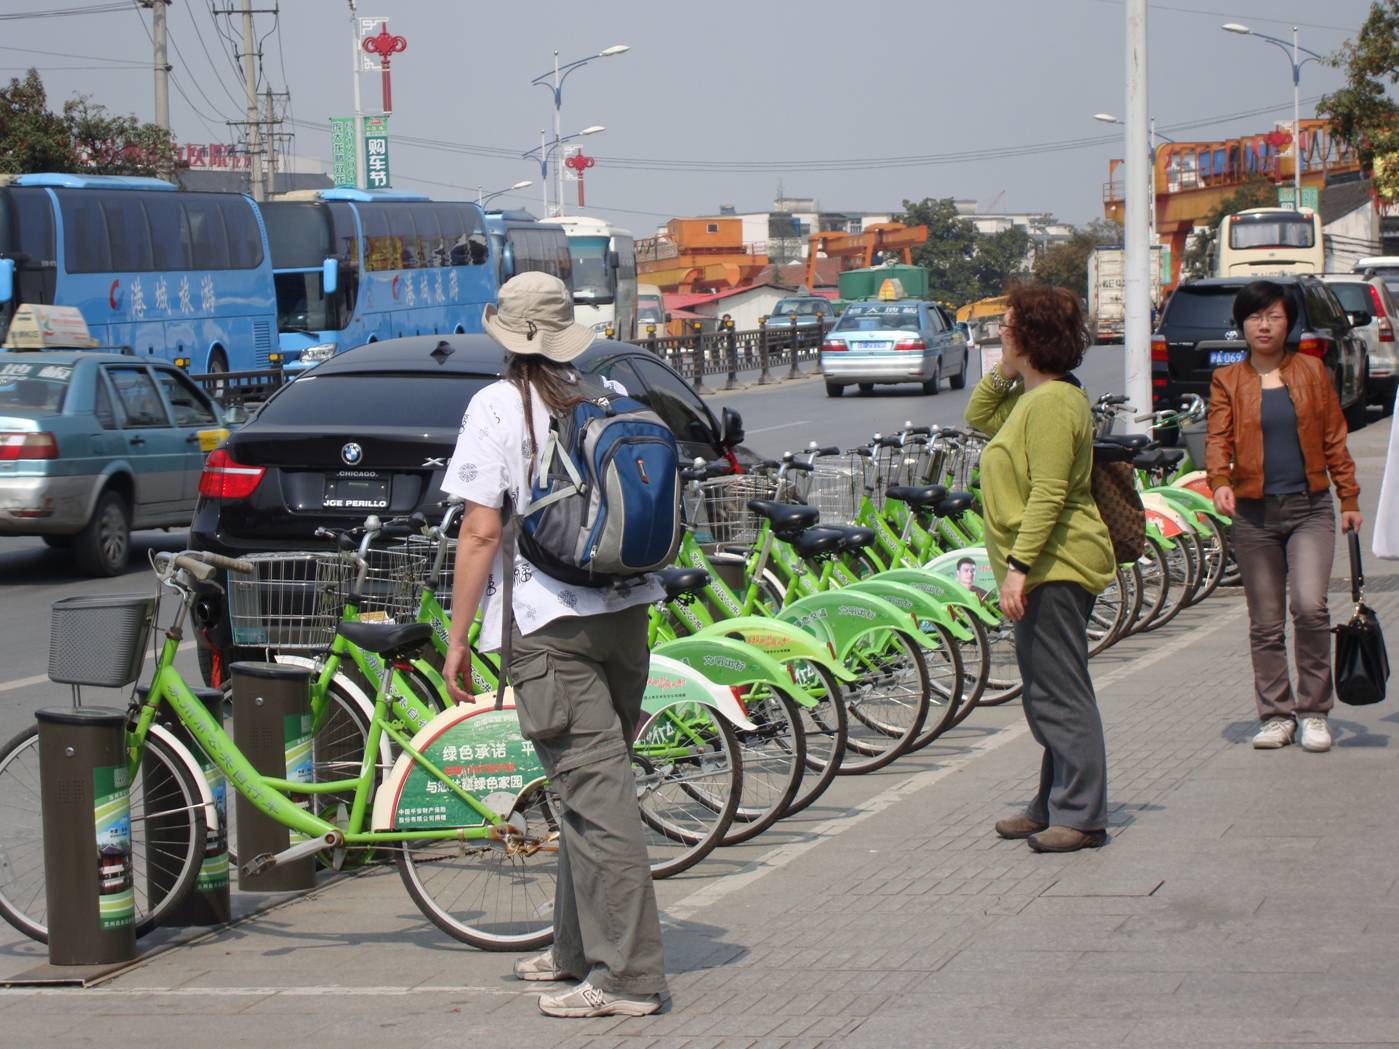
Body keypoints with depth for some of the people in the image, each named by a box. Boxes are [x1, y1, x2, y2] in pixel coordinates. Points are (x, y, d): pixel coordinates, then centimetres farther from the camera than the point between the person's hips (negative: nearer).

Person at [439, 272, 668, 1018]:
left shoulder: (499, 407, -9)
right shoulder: (613, 394, 9)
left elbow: (481, 530, -12)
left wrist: (456, 637, -6)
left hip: (550, 621, -6)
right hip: (626, 608, 6)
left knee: (593, 794, -7)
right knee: (593, 785, 17)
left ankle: (627, 976, -8)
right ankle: (578, 950, 27)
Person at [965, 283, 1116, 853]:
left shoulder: (1052, 402, -18)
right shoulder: (1029, 398, 15)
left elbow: (1048, 495, -24)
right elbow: (979, 416, 32)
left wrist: (1018, 565, -26)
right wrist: (1002, 370, 16)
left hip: (1057, 567, -11)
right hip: (1046, 568, 11)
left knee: (1060, 693, -8)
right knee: (1045, 691, 16)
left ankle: (1081, 816, -5)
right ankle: (1053, 806, 24)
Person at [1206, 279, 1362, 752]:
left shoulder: (1311, 372, 8)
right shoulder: (1227, 381, 6)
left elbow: (1334, 438, 10)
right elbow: (1218, 438, -5)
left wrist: (1349, 499, 5)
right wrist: (1220, 481, -24)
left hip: (1309, 507, -1)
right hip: (1254, 512, 1)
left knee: (1309, 606, -17)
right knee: (1265, 623, 4)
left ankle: (1313, 712, -4)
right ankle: (1276, 716, 15)